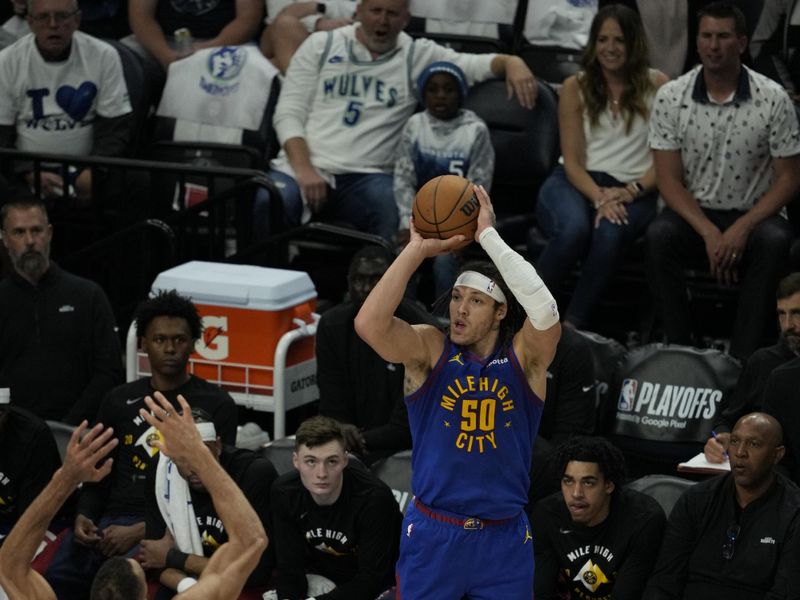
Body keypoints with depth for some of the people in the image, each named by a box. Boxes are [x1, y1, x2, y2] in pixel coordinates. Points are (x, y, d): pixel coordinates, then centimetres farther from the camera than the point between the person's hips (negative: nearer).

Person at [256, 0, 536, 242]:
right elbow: (289, 112, 7)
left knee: (397, 211, -34)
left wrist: (512, 63, -20)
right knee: (270, 203, -33)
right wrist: (303, 170, -9)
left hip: (365, 177, 0)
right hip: (302, 166, 0)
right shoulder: (321, 45, 12)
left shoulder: (418, 56, 11)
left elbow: (477, 65, 4)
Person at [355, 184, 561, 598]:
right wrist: (417, 250, -20)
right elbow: (368, 323, -21)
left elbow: (545, 313, -25)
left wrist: (489, 236, -24)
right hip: (432, 535, -1)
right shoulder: (429, 349, -3)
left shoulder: (523, 356, -3)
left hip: (504, 538, 1)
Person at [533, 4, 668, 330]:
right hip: (576, 183, 0)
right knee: (574, 228, -37)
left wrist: (632, 192, -15)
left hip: (633, 190, 0)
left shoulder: (656, 86, 7)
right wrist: (599, 197, -17)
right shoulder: (575, 87, 9)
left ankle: (572, 327, -33)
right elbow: (572, 160, 2)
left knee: (610, 233, -37)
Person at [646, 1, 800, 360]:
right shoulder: (670, 98, -4)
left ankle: (743, 358, -30)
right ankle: (678, 350, -23)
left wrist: (742, 228, -19)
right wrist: (709, 233, -20)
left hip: (752, 214, -1)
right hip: (693, 211, 1)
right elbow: (668, 179, -5)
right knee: (659, 236, -32)